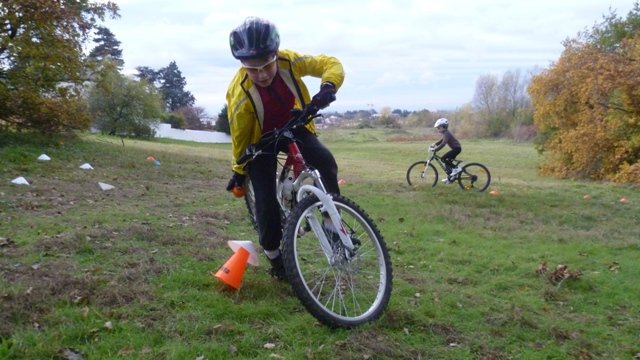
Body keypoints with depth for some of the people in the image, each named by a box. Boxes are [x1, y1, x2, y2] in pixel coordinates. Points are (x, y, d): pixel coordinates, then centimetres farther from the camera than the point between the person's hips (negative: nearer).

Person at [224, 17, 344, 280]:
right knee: (266, 201, -12)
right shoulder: (240, 95, -32)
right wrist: (238, 171, -3)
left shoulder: (289, 61, -26)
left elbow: (330, 63, -17)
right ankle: (274, 255, 13)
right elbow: (239, 137, -16)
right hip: (260, 140, -3)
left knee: (326, 162, -25)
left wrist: (328, 86, -39)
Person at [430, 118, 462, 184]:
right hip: (456, 148, 10)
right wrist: (434, 144, 10)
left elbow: (443, 143, -30)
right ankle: (450, 177, 19)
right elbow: (441, 140, 25)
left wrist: (435, 149, -33)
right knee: (447, 162, 12)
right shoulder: (446, 133, 13)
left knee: (443, 158, -16)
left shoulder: (447, 133, -18)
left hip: (456, 148, -10)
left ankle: (456, 168, -12)